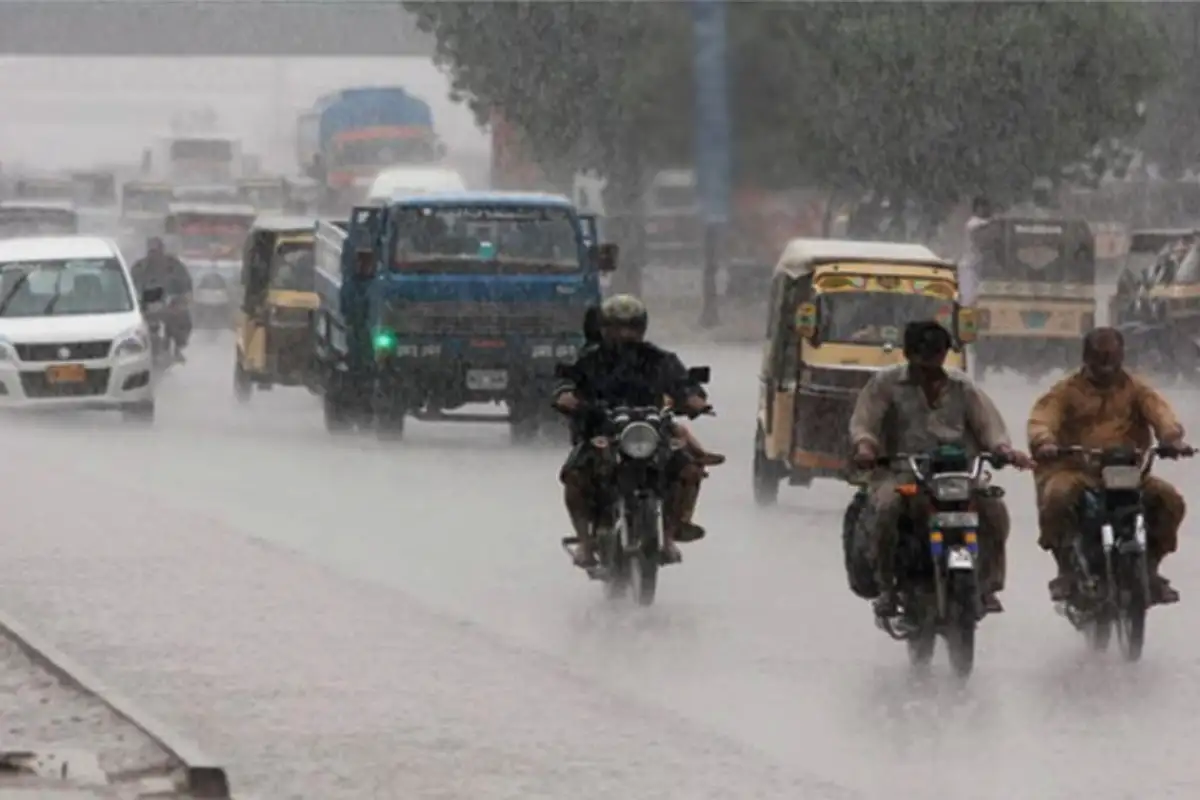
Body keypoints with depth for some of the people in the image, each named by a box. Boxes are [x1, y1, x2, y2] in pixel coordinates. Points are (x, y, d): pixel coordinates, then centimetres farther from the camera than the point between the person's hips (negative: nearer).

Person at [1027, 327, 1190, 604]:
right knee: (1057, 497, -35)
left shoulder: (1136, 390, 13)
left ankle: (1150, 567, -1)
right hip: (1075, 471, -2)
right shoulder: (1066, 391, 8)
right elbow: (1043, 417, -10)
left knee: (1169, 499, -21)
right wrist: (1043, 441, -35)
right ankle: (1066, 569, -15)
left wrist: (1172, 436, -31)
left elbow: (1159, 412, -7)